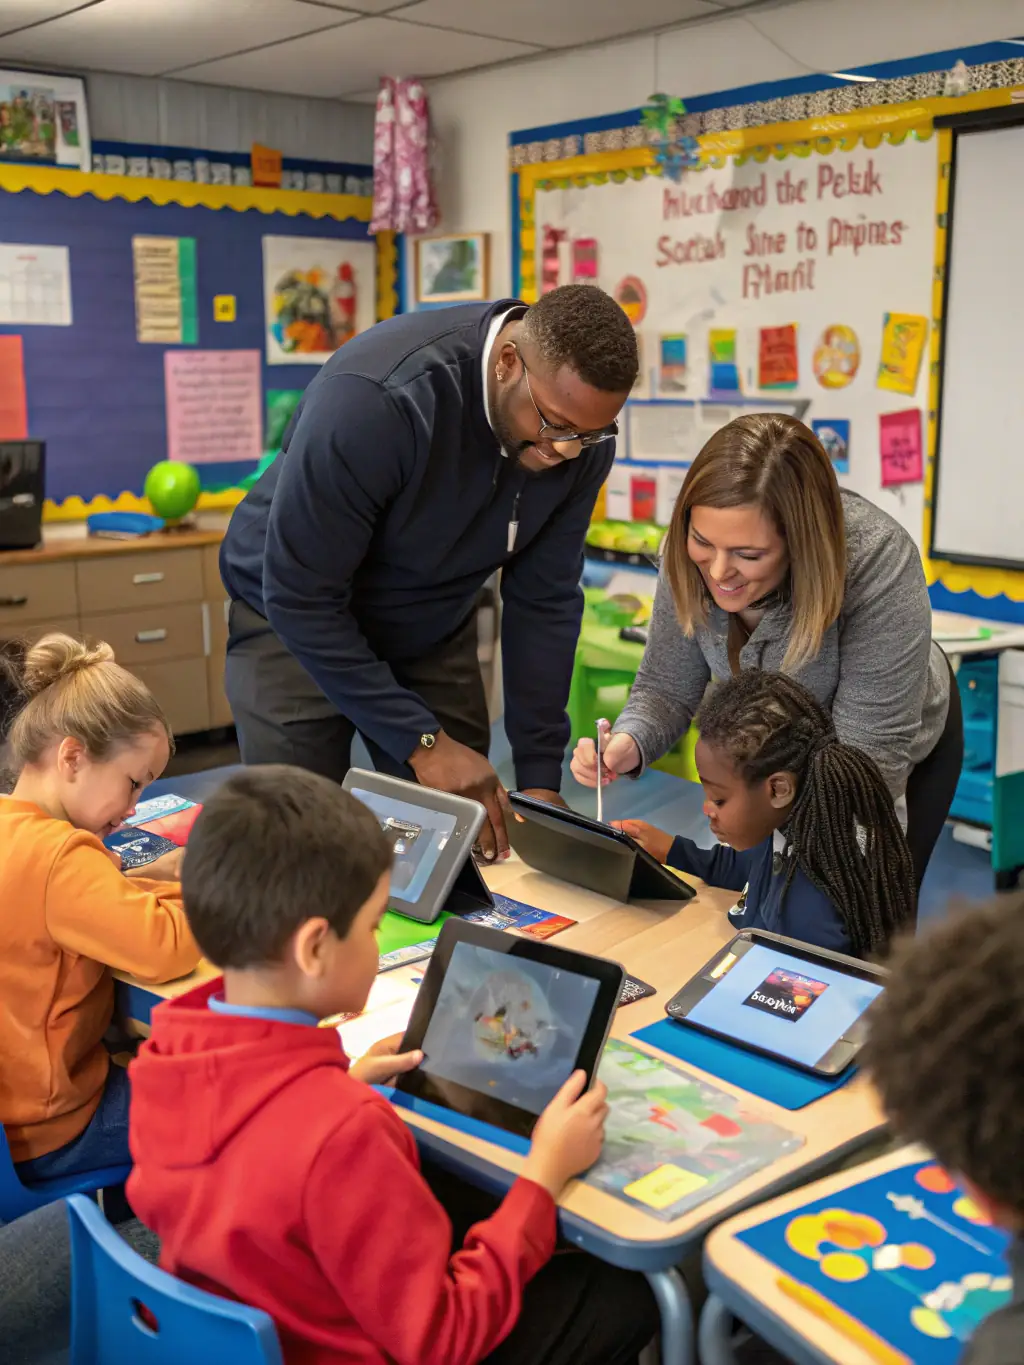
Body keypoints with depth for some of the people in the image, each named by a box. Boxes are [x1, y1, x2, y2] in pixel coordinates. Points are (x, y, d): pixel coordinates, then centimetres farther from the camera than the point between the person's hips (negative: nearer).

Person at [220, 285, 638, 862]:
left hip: (433, 629, 5)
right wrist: (422, 742, -29)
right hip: (298, 621, -4)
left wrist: (540, 775, -12)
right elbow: (300, 597, -29)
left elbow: (544, 599, -10)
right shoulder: (373, 399, -35)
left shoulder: (580, 428, -17)